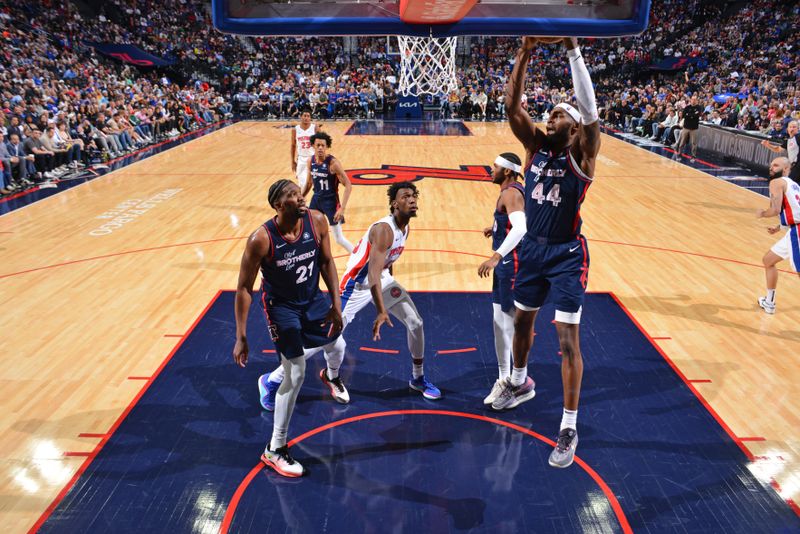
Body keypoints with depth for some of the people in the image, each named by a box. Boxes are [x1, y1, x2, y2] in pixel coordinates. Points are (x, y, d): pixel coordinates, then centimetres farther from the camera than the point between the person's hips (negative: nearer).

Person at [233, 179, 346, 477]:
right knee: (296, 376, -8)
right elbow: (244, 288, -22)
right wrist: (241, 337, -22)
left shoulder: (316, 221, -18)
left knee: (337, 346, 24)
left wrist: (336, 304, -7)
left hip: (313, 298, 5)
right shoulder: (261, 240, -30)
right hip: (281, 306, -5)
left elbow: (326, 262, -3)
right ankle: (275, 449, 8)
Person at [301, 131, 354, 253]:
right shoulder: (311, 161, -2)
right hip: (316, 199, 6)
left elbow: (348, 185, -21)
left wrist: (342, 208, -27)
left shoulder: (333, 163, -21)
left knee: (339, 239, -5)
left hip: (331, 201, -6)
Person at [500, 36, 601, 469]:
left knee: (568, 339, -5)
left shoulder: (581, 154, -10)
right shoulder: (536, 145, 2)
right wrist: (524, 55, -18)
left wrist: (573, 50, -29)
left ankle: (569, 428, 6)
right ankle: (520, 383, 47)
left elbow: (590, 110, -26)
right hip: (532, 248, 6)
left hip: (566, 254, -5)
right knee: (522, 320, 21)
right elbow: (512, 107, -8)